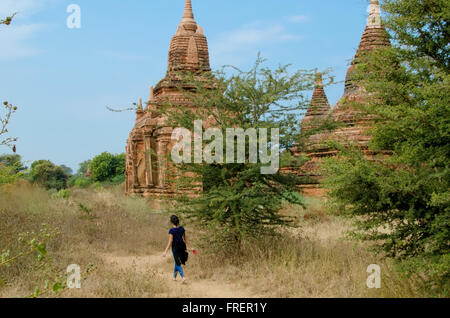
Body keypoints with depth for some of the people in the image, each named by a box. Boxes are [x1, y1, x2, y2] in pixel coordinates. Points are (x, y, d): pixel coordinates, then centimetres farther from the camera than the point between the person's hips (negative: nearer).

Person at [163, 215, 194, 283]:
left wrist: (166, 252, -14)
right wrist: (190, 247, 13)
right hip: (182, 246, 5)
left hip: (175, 248, -5)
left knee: (178, 263, 2)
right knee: (177, 262, 21)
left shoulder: (172, 230, -16)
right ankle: (174, 277, 33)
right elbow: (185, 239, 4)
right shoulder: (182, 228, -1)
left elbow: (170, 242, -17)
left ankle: (183, 277, -14)